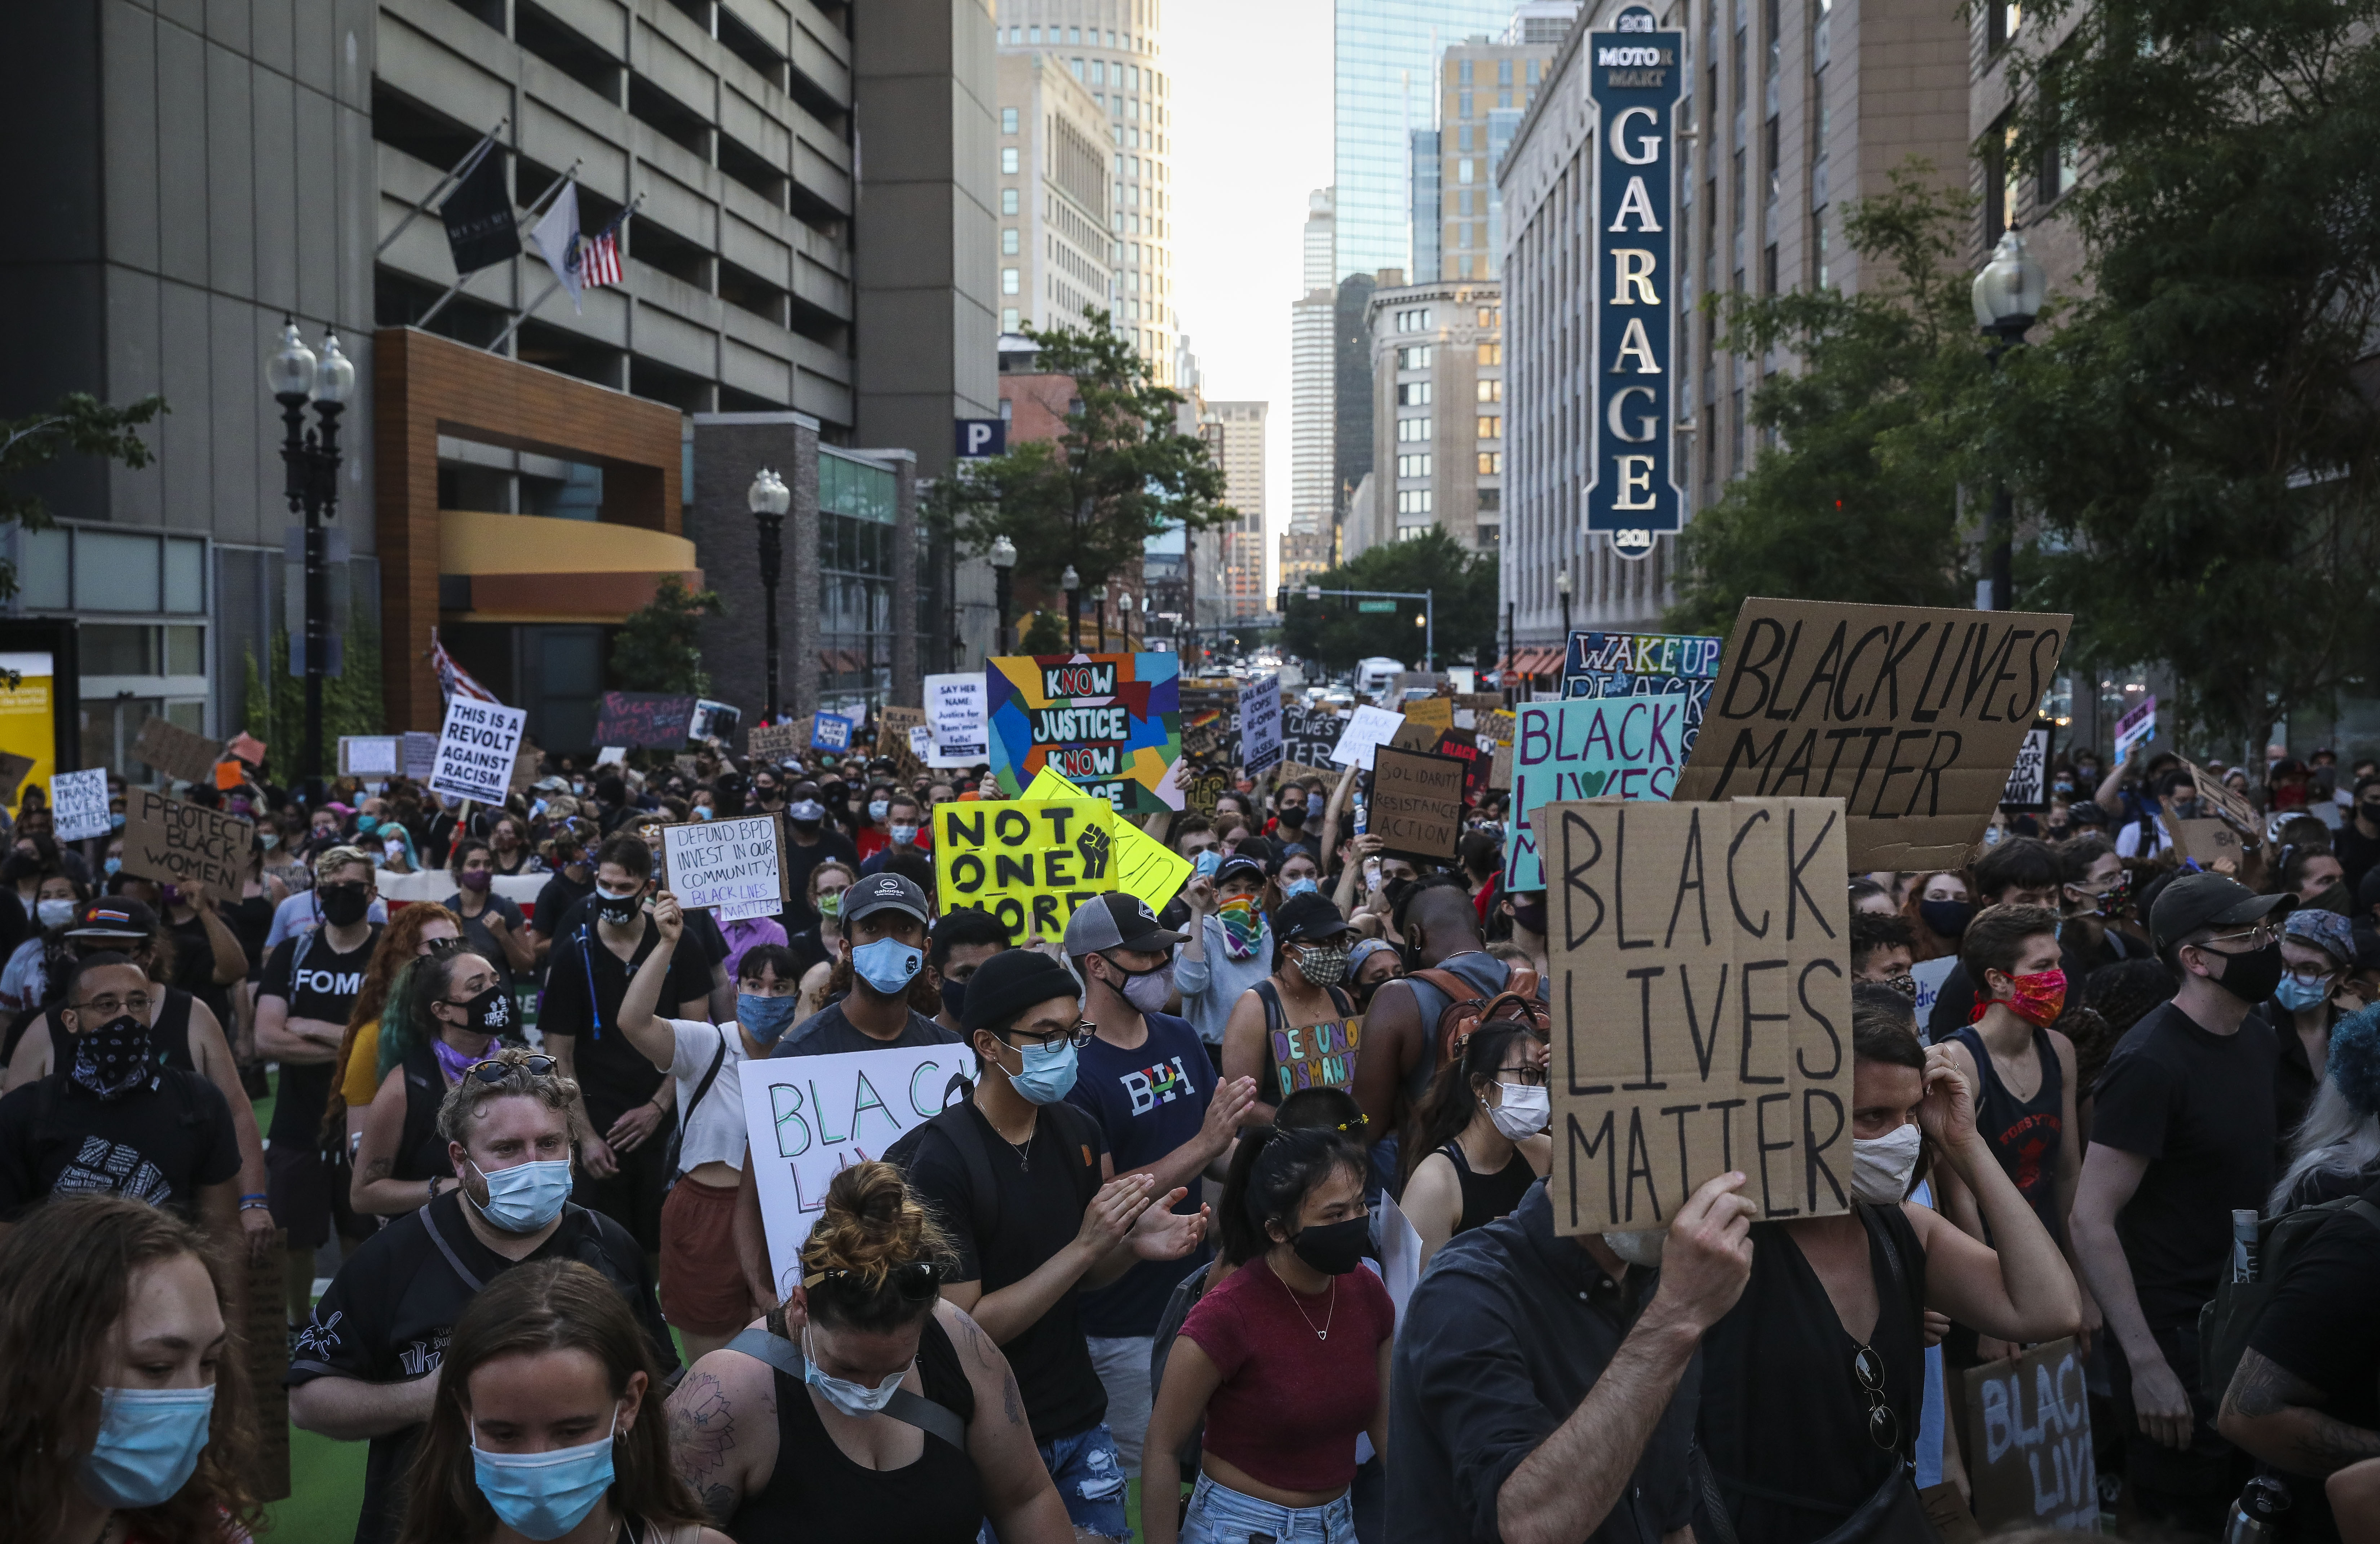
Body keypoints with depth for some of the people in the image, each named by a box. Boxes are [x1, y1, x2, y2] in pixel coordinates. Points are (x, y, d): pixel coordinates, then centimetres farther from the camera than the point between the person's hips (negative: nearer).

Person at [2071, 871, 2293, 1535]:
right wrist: (2147, 1365, -24)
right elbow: (2091, 1222, -22)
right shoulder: (2150, 1062, -20)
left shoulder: (2257, 1038, 5)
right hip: (2175, 1333, -8)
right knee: (2180, 1520, 4)